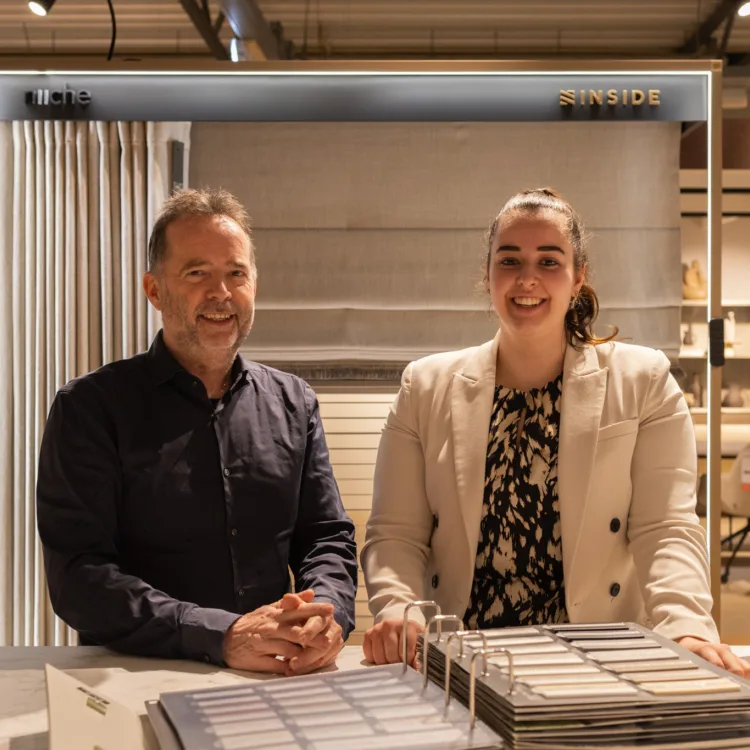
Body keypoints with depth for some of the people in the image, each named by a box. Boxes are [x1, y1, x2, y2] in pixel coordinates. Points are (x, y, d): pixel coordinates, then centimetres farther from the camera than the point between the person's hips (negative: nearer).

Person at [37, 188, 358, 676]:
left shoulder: (294, 403, 13)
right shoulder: (91, 407, -1)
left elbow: (328, 538, 13)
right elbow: (79, 573, -8)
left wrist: (325, 613, -10)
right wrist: (222, 635, -20)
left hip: (278, 685, 3)